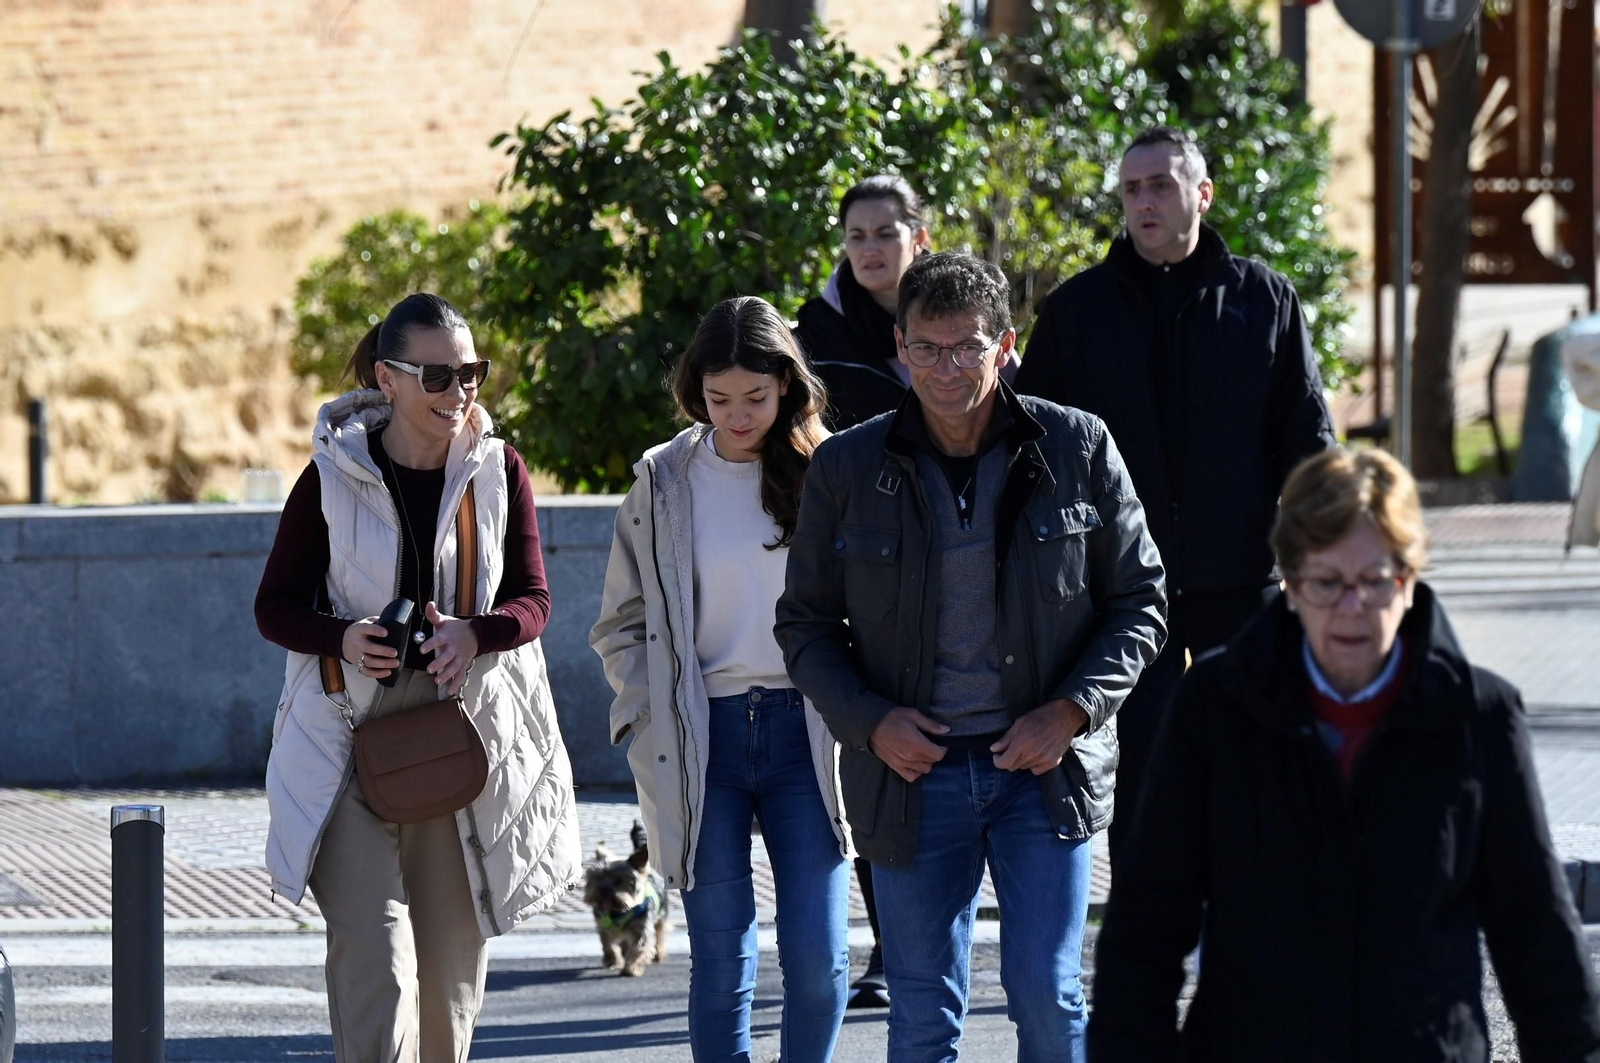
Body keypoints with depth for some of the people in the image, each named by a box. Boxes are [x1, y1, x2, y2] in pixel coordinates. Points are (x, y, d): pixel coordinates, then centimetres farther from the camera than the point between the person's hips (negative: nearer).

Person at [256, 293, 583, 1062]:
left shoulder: (499, 471, 3)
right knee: (374, 959, -15)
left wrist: (474, 634, -19)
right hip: (352, 736, -3)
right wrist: (342, 639, -18)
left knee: (450, 961, 10)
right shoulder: (333, 476, -3)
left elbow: (533, 600, 3)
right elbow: (274, 605, 3)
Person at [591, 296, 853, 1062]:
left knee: (819, 960, -5)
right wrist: (654, 725, -1)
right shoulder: (663, 483, 5)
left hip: (804, 732, 0)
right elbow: (621, 625, 11)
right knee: (720, 963, 2)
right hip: (703, 739, 0)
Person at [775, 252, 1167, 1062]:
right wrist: (868, 721, -9)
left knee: (1048, 996, -4)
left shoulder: (1078, 449, -1)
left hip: (1044, 768, -1)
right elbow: (806, 624, 8)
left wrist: (1073, 709, -10)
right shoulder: (846, 470, 0)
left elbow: (1141, 600, 5)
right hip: (913, 774, 1)